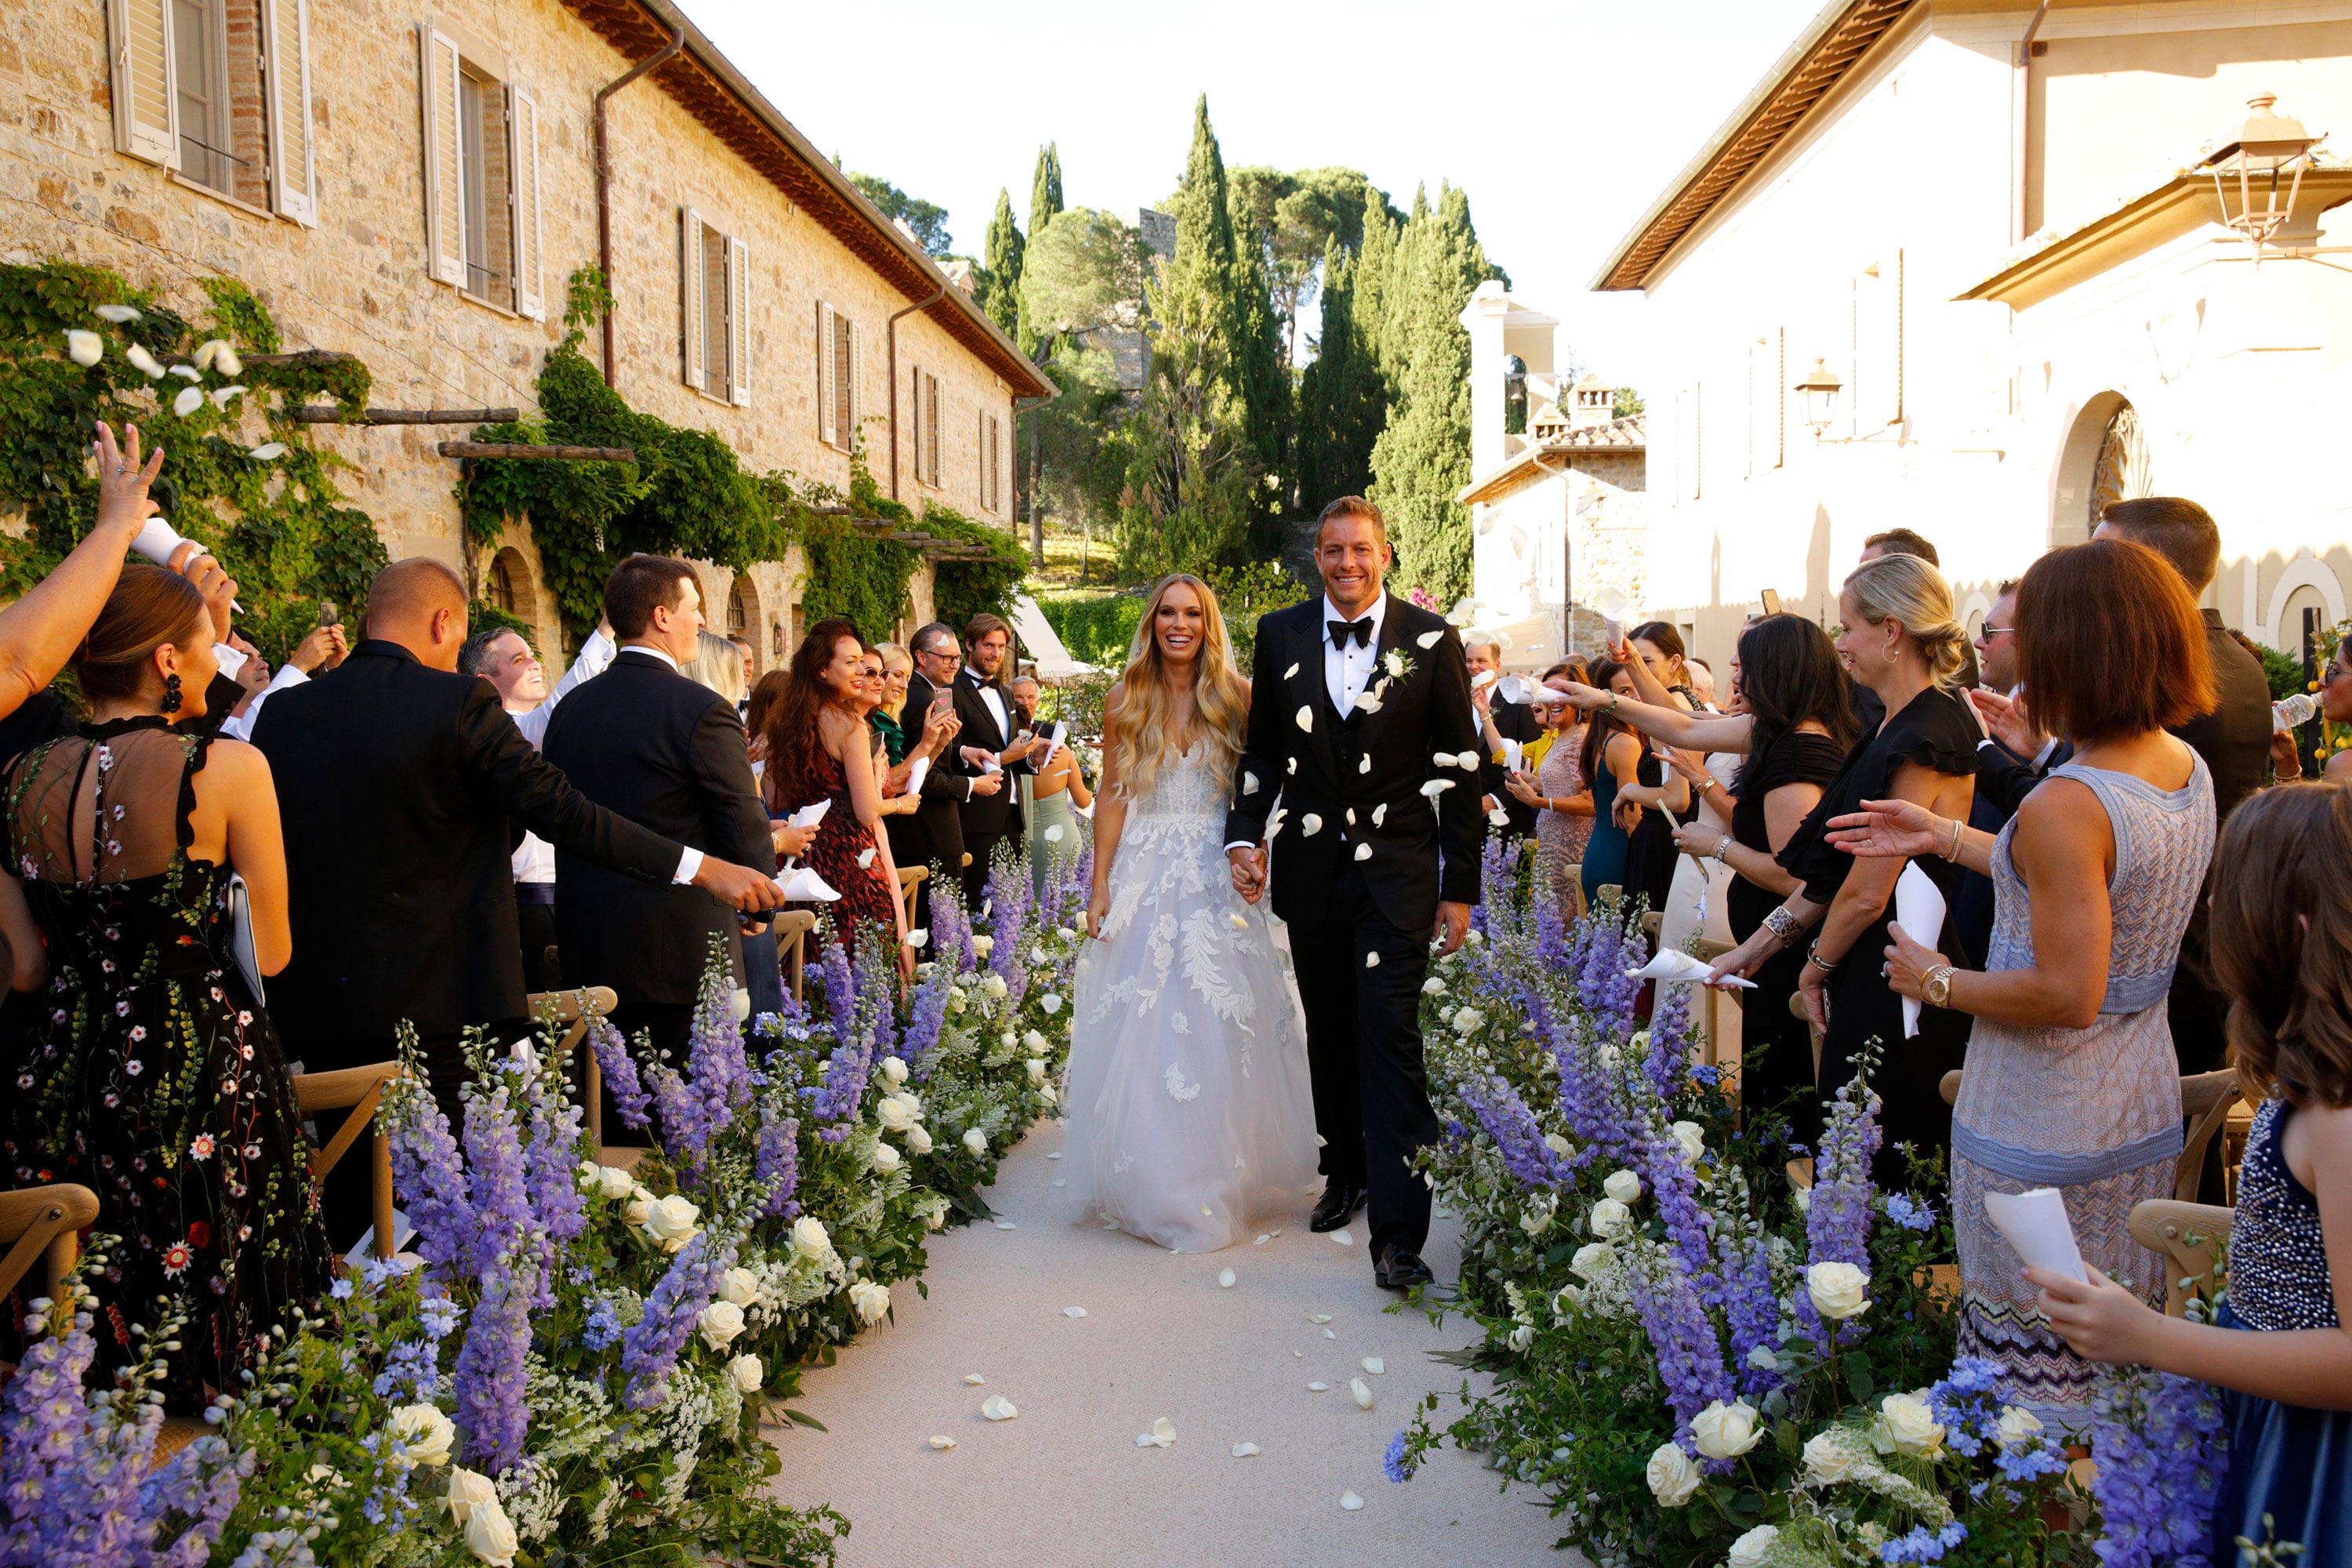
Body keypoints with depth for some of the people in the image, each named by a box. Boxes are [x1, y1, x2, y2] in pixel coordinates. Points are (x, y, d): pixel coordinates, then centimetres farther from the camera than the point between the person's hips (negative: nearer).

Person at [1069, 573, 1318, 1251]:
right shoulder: (1125, 702, 5)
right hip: (1146, 878, 1)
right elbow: (1112, 797, 5)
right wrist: (1100, 885, 0)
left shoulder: (1236, 698, 2)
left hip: (1220, 882, -1)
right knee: (1142, 1034, 1)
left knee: (1222, 1031, 1)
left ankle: (1225, 1182, 15)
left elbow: (1259, 790, 2)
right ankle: (1155, 1187, 14)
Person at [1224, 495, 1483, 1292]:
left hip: (1396, 873, -3)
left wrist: (1460, 886, -4)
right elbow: (1262, 749, 11)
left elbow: (1460, 769, -2)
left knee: (1390, 1038, -8)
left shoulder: (1431, 641, -3)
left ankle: (1398, 1229, -4)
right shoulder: (1280, 635, 5)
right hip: (1311, 871, 3)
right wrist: (1244, 837, -4)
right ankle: (1344, 1172, 33)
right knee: (1328, 1031, 14)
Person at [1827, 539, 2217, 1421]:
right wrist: (1942, 837, 17)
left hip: (2043, 1128, -8)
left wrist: (1939, 983, -12)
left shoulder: (2066, 807, -26)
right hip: (2146, 1107, 9)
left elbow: (2067, 994, -26)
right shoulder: (2188, 771, 1)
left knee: (2031, 1361, 8)